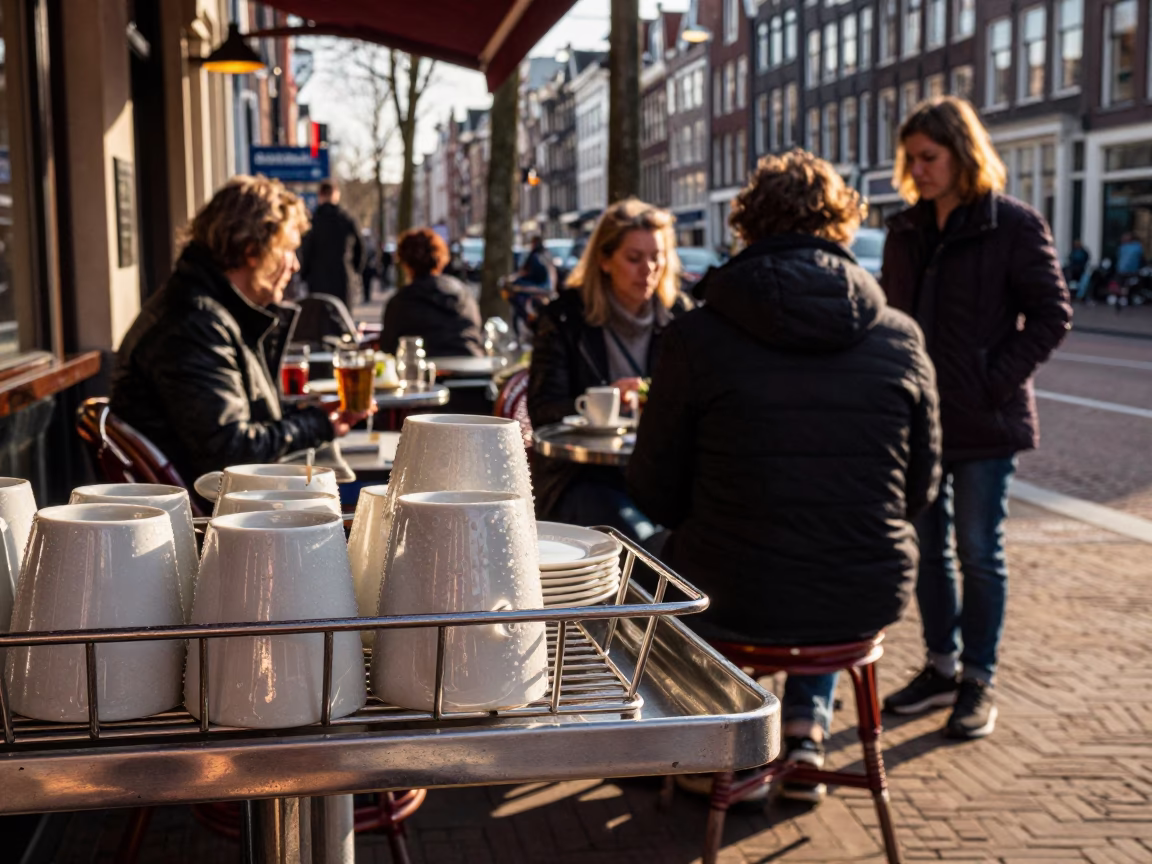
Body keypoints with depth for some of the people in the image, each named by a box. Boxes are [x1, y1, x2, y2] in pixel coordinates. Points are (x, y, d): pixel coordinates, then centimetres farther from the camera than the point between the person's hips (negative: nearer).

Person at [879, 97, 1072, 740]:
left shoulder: (1014, 225, -8)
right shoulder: (906, 230, 9)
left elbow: (1052, 317, -8)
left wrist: (997, 379, -14)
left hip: (984, 421, -6)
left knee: (979, 552, 3)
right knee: (929, 547, 13)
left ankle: (979, 682, 16)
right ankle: (942, 667, 27)